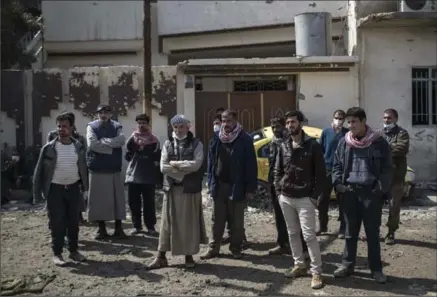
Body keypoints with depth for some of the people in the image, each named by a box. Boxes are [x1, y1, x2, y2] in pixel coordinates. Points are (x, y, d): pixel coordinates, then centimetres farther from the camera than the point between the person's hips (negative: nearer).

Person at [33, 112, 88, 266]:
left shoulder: (78, 147, 0)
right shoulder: (49, 148, -9)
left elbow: (83, 168, 8)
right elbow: (39, 171, -6)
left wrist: (85, 187, 5)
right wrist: (37, 194, -8)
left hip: (73, 188, 3)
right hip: (55, 190, -3)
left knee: (73, 222, 10)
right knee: (57, 223, 0)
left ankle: (73, 250, 23)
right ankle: (57, 253, 12)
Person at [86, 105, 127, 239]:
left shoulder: (117, 126, 6)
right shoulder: (92, 126, 1)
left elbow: (121, 141, -12)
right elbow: (92, 144, -14)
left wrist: (103, 140, -15)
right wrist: (111, 148, -12)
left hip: (114, 168, 1)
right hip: (97, 169, -1)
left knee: (117, 198, 3)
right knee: (98, 199, 3)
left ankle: (118, 228, 13)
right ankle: (101, 228, 14)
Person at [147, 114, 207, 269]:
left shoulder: (196, 143, 0)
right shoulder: (168, 144, 6)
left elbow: (195, 165, -15)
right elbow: (163, 167, -5)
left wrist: (175, 164, -11)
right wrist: (183, 173, -13)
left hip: (190, 189, -2)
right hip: (171, 188, 2)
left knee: (189, 223, 5)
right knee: (167, 223, 5)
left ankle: (189, 256, 17)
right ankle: (161, 257, 11)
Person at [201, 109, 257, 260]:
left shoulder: (245, 139, -8)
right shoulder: (216, 137, 5)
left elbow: (251, 166, -8)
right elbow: (210, 161, 9)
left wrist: (250, 188, -11)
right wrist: (211, 182, 3)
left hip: (237, 186, -3)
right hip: (219, 185, 4)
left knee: (237, 221, 9)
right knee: (217, 220, 11)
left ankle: (236, 249, 22)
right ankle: (213, 248, 20)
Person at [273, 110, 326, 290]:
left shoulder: (312, 145, -7)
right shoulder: (284, 146, 8)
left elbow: (321, 173, -6)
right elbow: (277, 170, 14)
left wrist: (314, 195, -11)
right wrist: (278, 191, 4)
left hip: (305, 199, -5)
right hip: (285, 198, 5)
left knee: (309, 235, -7)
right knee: (292, 233, 13)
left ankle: (316, 272, 1)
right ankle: (299, 265, 26)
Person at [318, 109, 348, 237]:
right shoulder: (326, 132, 3)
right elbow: (320, 150, 6)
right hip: (327, 170, 2)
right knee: (322, 200, 9)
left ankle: (343, 228, 13)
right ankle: (322, 226, 23)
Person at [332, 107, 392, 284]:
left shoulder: (378, 142, -2)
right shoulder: (344, 143, 7)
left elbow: (386, 168, -1)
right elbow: (337, 165, 13)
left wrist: (381, 188, -11)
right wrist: (338, 183, -1)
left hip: (371, 192, -3)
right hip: (349, 192, 3)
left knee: (373, 232, 5)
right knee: (350, 231, 12)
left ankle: (376, 269, 16)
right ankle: (348, 264, 23)